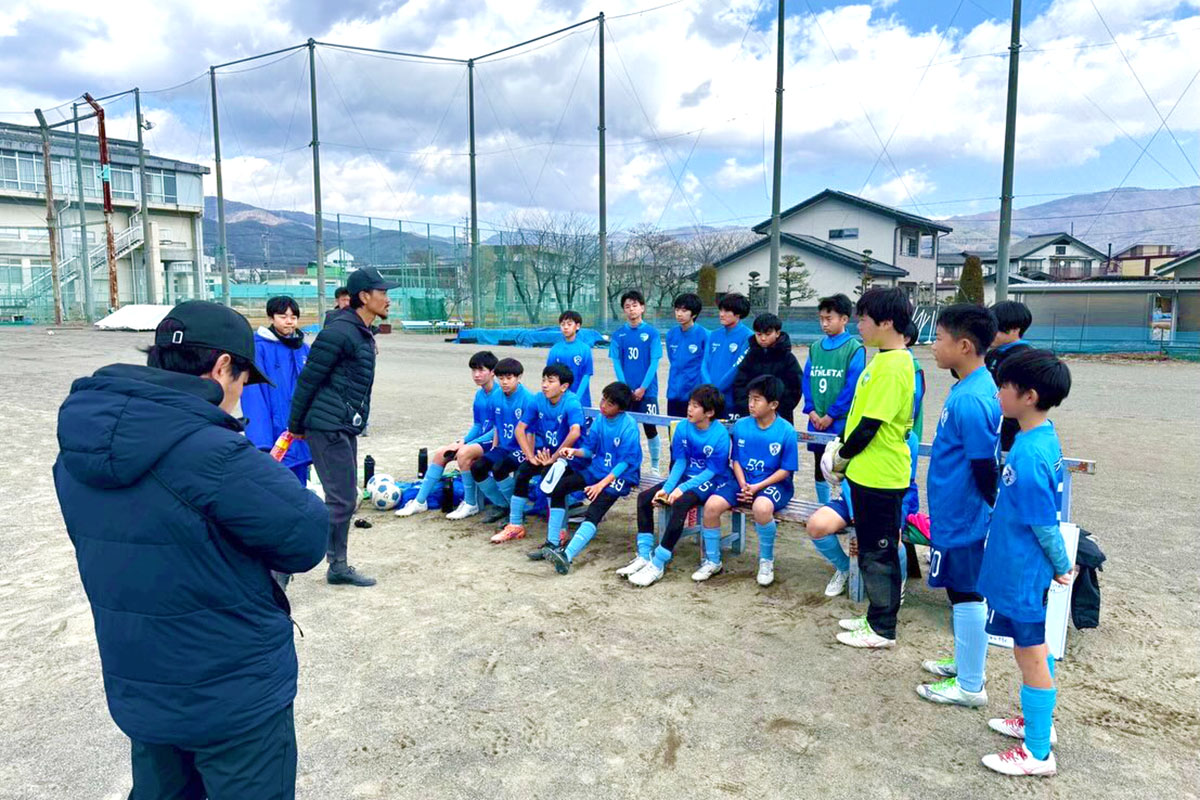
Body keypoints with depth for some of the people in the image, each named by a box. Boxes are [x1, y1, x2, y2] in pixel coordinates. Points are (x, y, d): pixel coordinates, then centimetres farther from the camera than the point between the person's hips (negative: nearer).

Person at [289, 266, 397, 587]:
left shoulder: (362, 333, 15)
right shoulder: (339, 332, -16)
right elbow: (309, 378, -14)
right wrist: (296, 425, -8)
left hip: (345, 428, 10)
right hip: (329, 428, -10)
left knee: (345, 499, 13)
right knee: (341, 500, -7)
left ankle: (339, 566, 23)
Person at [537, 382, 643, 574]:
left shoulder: (629, 426, -16)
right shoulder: (600, 420, 3)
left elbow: (625, 462, -17)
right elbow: (589, 449, 9)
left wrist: (601, 484, -22)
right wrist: (574, 451, -14)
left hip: (619, 476, -7)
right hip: (596, 470, 8)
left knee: (593, 513, -28)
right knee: (557, 487, -4)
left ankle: (567, 555, -40)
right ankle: (553, 544, 0)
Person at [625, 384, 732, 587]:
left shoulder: (720, 435, -18)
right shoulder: (683, 428, -3)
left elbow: (711, 471, -17)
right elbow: (679, 463, -1)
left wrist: (682, 489, -25)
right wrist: (667, 488, -15)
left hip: (710, 482, -7)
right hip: (687, 477, 7)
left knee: (680, 503, -34)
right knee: (644, 497, -8)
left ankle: (658, 564, -25)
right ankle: (644, 556, -2)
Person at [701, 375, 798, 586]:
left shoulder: (786, 431, -11)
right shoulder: (741, 425, 1)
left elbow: (786, 469, -8)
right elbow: (736, 460, 8)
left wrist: (757, 487, -17)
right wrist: (743, 486, -10)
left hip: (773, 483, -4)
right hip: (743, 480, 4)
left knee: (761, 508, -37)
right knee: (711, 505, -18)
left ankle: (766, 561, -9)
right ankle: (712, 561, 4)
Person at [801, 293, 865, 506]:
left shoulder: (854, 348, -7)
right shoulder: (816, 347, 9)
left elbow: (852, 386, -12)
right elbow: (806, 380, 8)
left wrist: (831, 415, -13)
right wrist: (811, 410, -4)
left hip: (841, 422, -5)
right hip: (816, 422, 6)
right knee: (819, 470, 15)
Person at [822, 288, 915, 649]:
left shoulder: (893, 365, -20)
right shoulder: (885, 360, 11)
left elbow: (871, 423, -21)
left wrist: (843, 456, -8)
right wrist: (842, 445, 11)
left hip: (880, 475, -10)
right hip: (868, 471, 10)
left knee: (878, 552, 2)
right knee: (871, 548, 19)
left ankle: (883, 629, 15)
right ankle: (877, 616, 32)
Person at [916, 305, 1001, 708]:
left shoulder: (968, 400, -25)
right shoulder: (980, 388, 6)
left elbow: (985, 467, -23)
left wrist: (990, 511, -11)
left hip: (961, 519, -10)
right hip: (958, 514, 10)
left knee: (967, 596, 4)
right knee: (964, 593, 21)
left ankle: (969, 686, 18)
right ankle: (965, 663, 37)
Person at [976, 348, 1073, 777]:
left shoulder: (1026, 455, -29)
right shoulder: (1047, 438, 1)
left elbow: (1044, 524, -21)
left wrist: (1061, 565, -6)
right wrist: (1059, 564, 18)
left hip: (1022, 574, -9)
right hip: (1024, 568, 9)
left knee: (1030, 654, 5)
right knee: (1034, 649, 23)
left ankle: (1038, 754, 21)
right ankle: (1038, 721, 42)